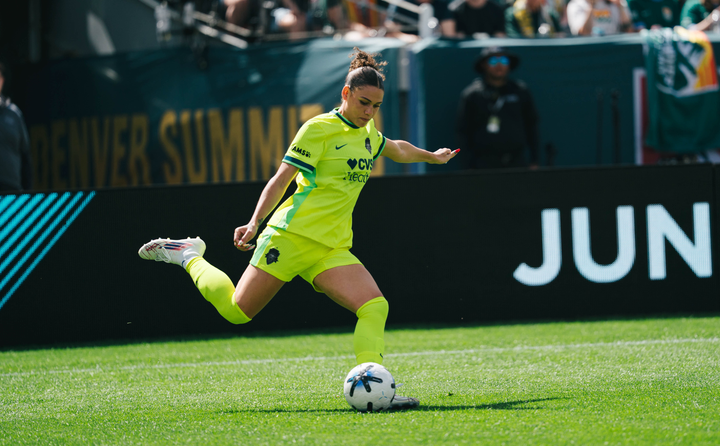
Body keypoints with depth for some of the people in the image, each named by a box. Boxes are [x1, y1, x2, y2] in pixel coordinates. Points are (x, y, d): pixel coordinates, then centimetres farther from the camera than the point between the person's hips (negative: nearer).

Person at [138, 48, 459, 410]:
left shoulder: (368, 133, 16)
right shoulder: (319, 128, -7)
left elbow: (397, 149, 41)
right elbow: (282, 178, -11)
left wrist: (431, 157, 52)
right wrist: (255, 223, -20)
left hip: (332, 249, 6)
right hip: (292, 235, -6)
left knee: (375, 306, -17)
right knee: (236, 311, -5)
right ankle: (188, 256, 19)